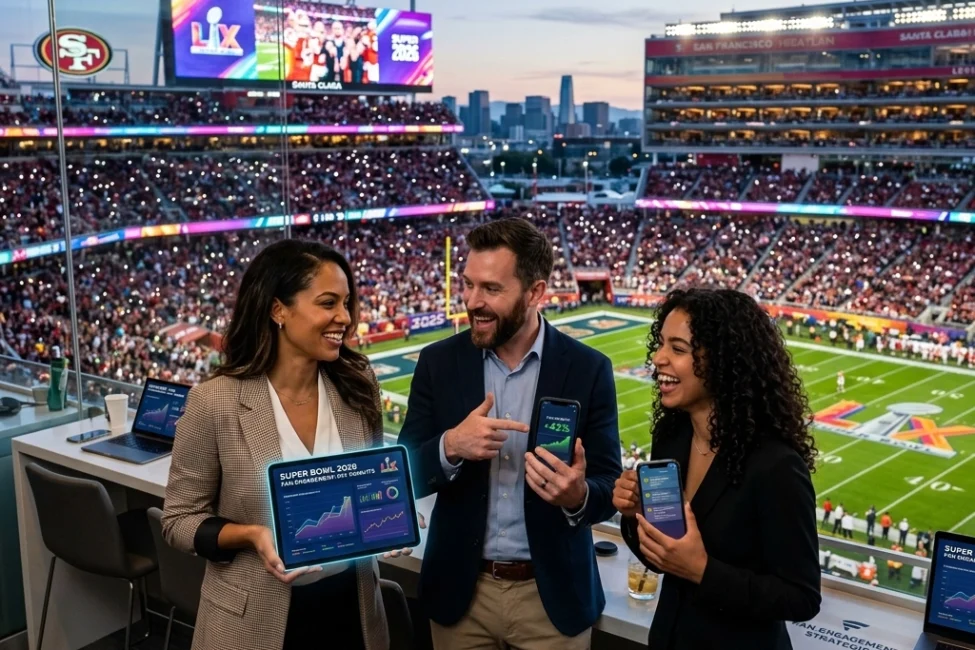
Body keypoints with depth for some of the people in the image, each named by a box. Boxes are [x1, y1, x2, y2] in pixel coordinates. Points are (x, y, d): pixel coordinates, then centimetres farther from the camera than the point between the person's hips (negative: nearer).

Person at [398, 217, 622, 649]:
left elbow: (609, 489, -6)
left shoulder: (588, 369, -8)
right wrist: (450, 447, -24)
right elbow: (405, 477, -4)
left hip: (553, 596, -1)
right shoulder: (439, 362, -4)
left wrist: (578, 496, -28)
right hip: (461, 591, 2)